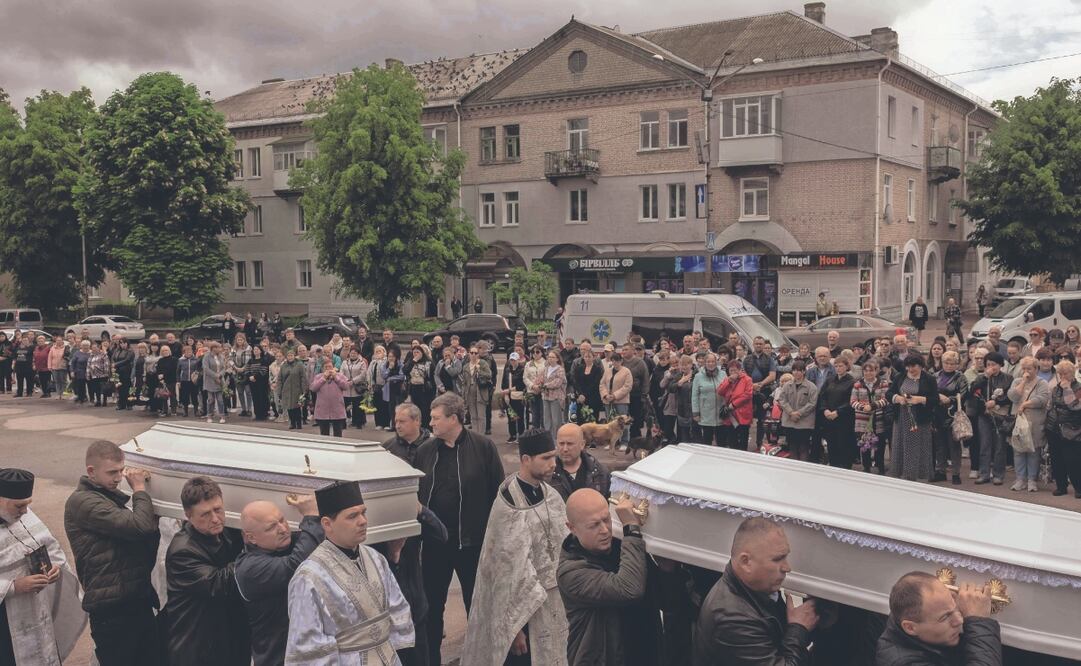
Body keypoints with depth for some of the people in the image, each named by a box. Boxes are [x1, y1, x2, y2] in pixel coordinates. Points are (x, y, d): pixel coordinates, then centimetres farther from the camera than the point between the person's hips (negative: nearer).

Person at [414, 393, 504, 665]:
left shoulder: (483, 447, -9)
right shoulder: (425, 450, 1)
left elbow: (497, 491, -7)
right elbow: (415, 492, 10)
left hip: (473, 540, -3)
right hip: (434, 540, 3)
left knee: (476, 603, 12)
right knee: (432, 604, 14)